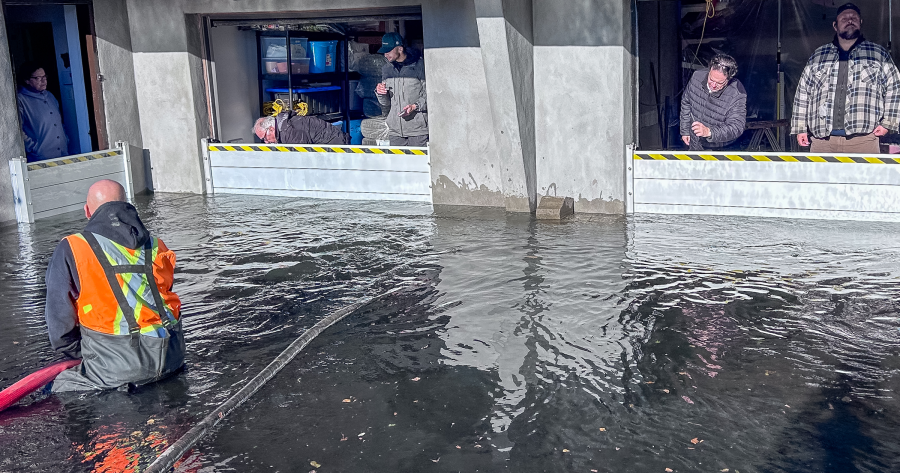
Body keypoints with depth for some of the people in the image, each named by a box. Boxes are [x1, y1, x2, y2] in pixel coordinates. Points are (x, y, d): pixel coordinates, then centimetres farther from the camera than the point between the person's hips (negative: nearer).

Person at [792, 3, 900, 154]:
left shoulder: (878, 54, 13)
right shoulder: (818, 56, 16)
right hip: (822, 139, 1)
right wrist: (800, 128, 8)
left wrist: (887, 123, 2)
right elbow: (803, 93, 14)